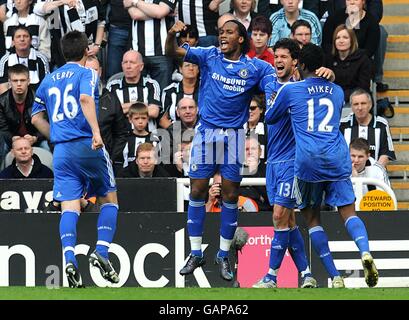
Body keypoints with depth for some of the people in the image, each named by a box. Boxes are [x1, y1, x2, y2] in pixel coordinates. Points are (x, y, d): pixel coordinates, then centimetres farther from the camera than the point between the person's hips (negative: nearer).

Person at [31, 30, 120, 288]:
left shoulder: (49, 80, 17)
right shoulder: (87, 73, 0)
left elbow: (36, 117, 19)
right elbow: (85, 99, -20)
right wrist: (96, 131, -29)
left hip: (61, 150, 4)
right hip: (87, 146, -4)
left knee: (70, 206, -2)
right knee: (109, 199, 11)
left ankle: (69, 258, -22)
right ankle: (101, 252, -4)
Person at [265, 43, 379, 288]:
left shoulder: (290, 90, 5)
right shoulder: (337, 91, 17)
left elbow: (270, 118, 21)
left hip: (308, 162, -2)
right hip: (337, 158, 2)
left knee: (312, 218, 9)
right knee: (348, 212, -1)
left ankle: (335, 277, -1)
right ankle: (365, 251, -32)